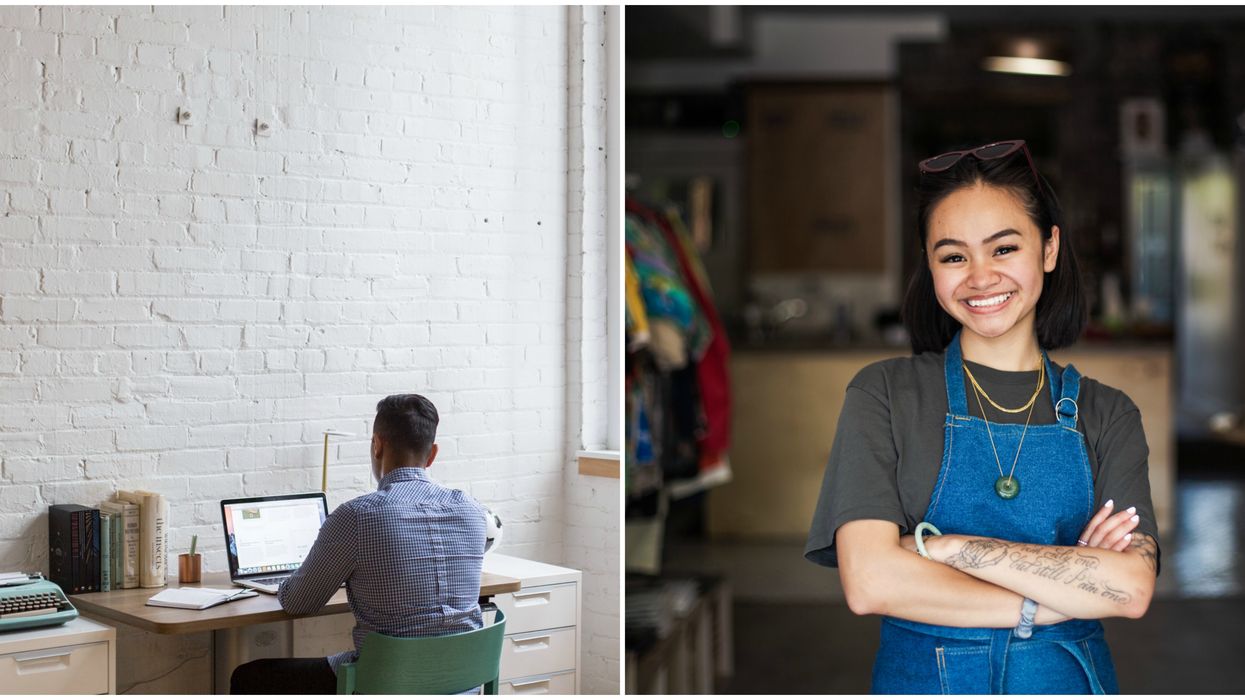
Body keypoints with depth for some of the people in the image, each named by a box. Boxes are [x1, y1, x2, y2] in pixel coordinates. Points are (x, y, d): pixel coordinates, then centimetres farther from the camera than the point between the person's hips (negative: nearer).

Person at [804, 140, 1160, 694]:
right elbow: (869, 581, -17)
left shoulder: (1106, 414, 0)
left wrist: (936, 545, -19)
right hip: (923, 679, -1)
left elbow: (1132, 587, -15)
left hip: (1070, 680, 2)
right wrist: (1067, 593, -15)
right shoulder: (884, 394, -5)